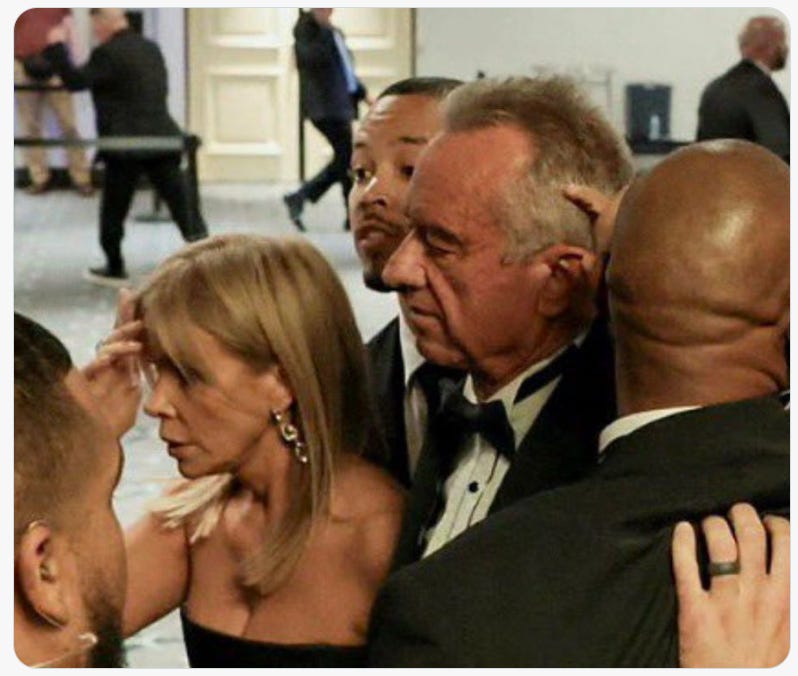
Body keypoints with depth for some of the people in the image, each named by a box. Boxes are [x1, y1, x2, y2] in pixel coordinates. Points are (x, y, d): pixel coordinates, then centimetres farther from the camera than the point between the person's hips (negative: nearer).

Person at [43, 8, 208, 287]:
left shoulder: (108, 54, -11)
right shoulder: (151, 49, 14)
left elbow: (76, 81, -13)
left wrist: (56, 48, -4)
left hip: (125, 146, -6)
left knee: (113, 211, 9)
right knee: (182, 203, 4)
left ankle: (115, 269, 18)